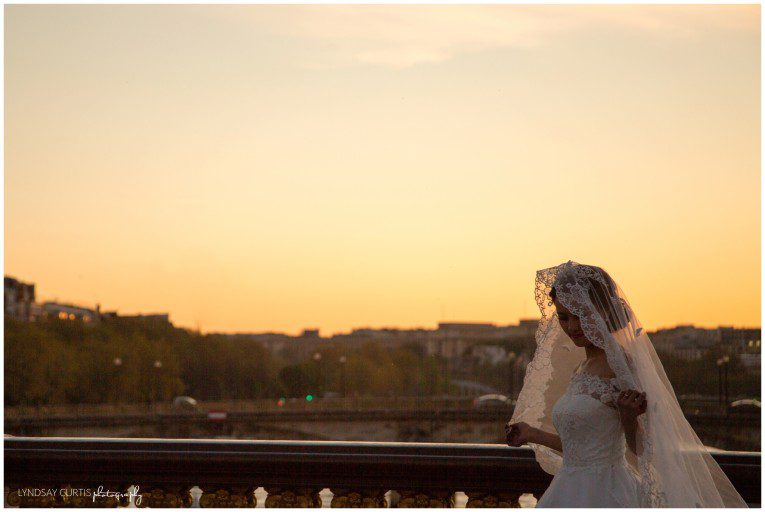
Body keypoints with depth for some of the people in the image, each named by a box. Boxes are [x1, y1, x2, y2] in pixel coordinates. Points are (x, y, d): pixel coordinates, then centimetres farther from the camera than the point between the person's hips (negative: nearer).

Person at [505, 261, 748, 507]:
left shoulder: (621, 365, -11)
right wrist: (533, 434, 24)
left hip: (605, 495, -7)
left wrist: (627, 415, -25)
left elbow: (641, 448, -9)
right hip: (569, 493, 7)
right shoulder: (582, 369, 11)